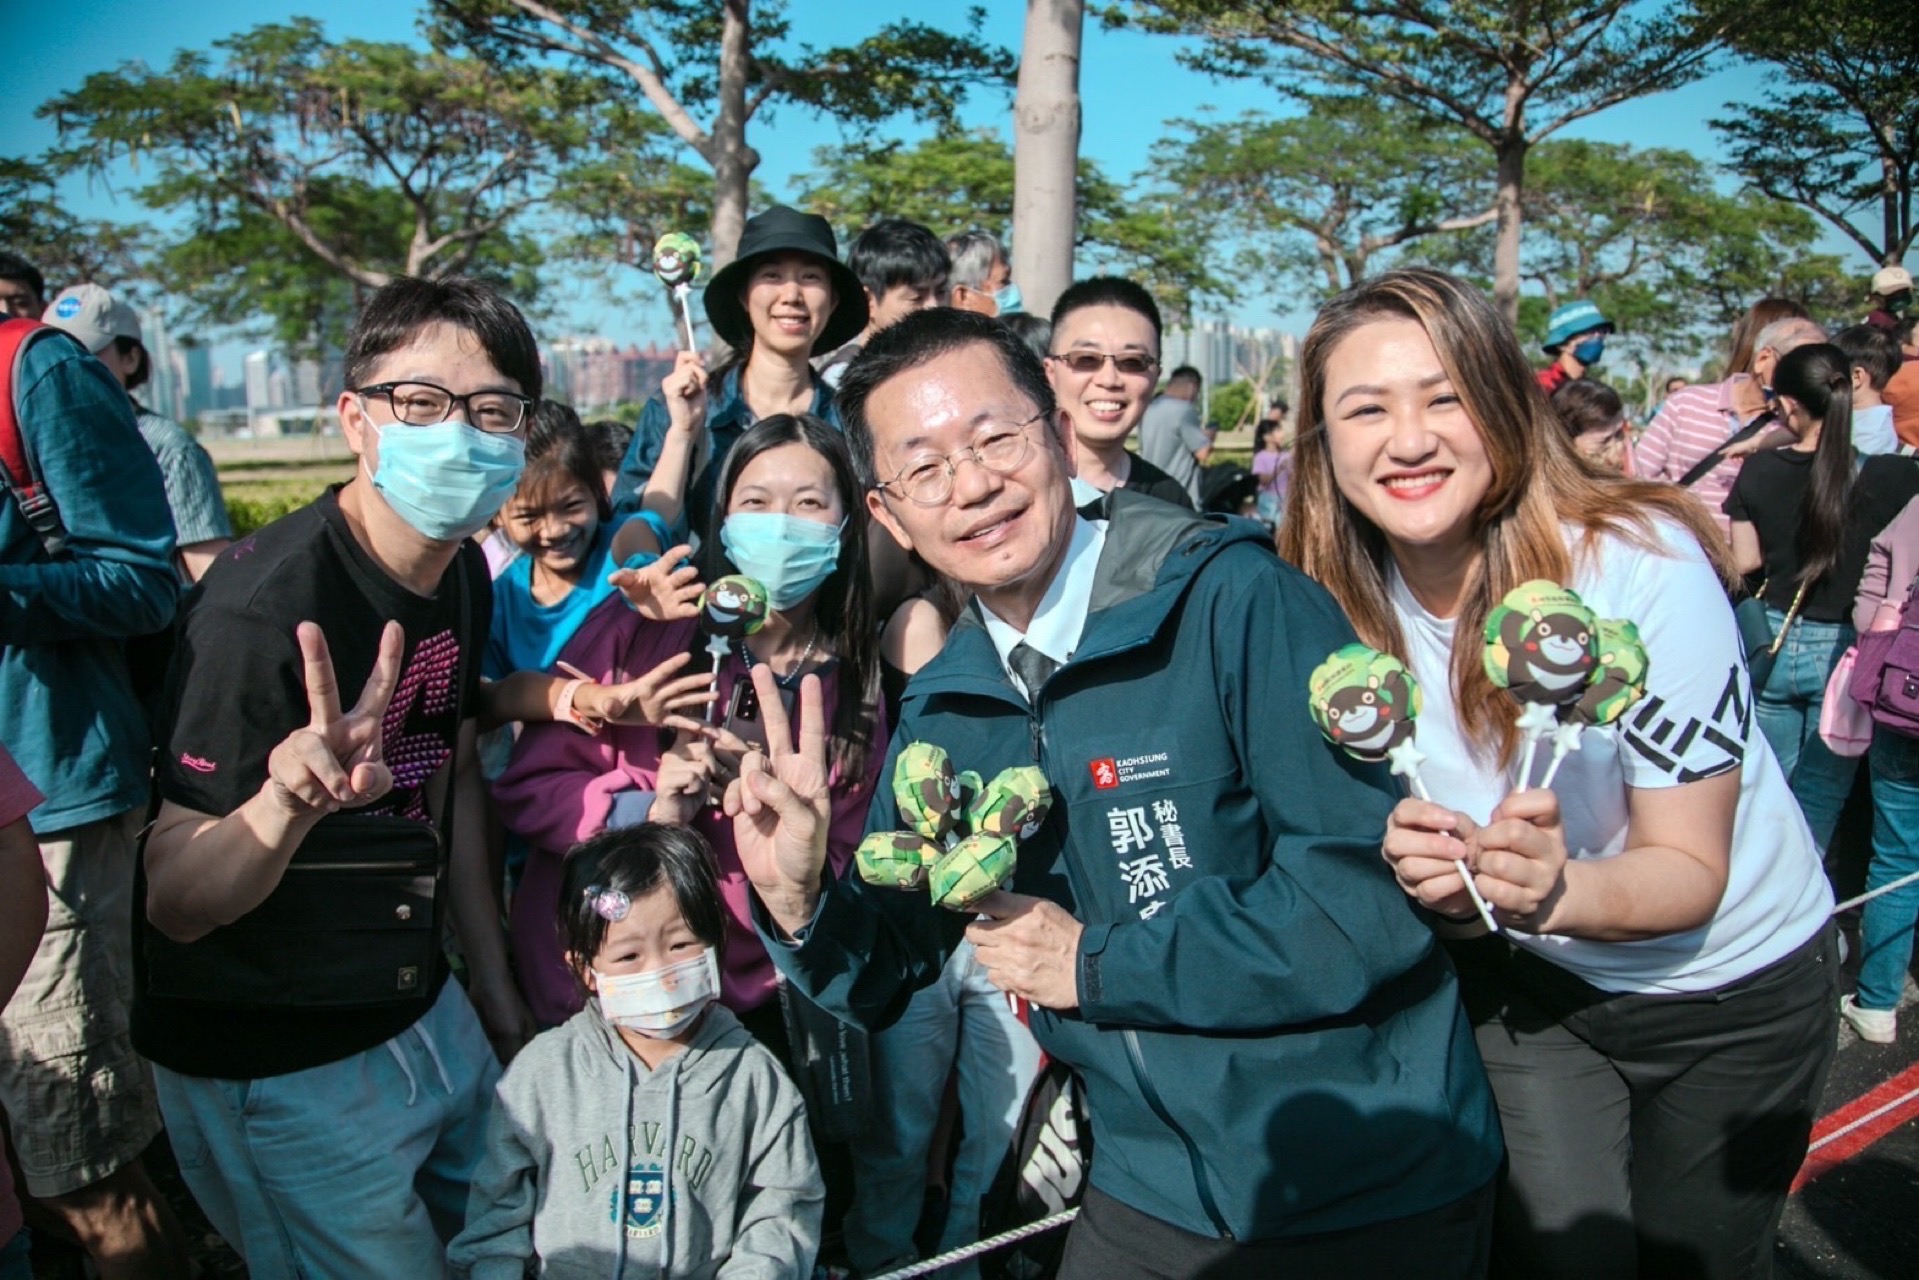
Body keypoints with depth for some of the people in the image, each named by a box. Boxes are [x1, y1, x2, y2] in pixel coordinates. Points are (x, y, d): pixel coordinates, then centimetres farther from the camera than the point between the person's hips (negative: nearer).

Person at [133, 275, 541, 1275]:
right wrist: (288, 803, -46)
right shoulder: (266, 608, -27)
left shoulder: (463, 574, -2)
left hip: (426, 1013, 8)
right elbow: (173, 901, -25)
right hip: (274, 1070, -7)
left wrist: (492, 983, 12)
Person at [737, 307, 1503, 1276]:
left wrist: (1094, 962, -17)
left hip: (1370, 1195, -5)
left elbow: (1375, 894, -26)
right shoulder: (939, 710, -1)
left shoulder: (1235, 600, -21)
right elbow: (888, 968, 7)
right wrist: (801, 903, -15)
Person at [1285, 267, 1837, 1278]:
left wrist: (1558, 889, -44)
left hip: (1733, 986, -1)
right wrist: (1426, 874, -32)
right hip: (1529, 978, 2)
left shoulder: (1641, 565, -29)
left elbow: (1693, 868, -23)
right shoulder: (1343, 607, -17)